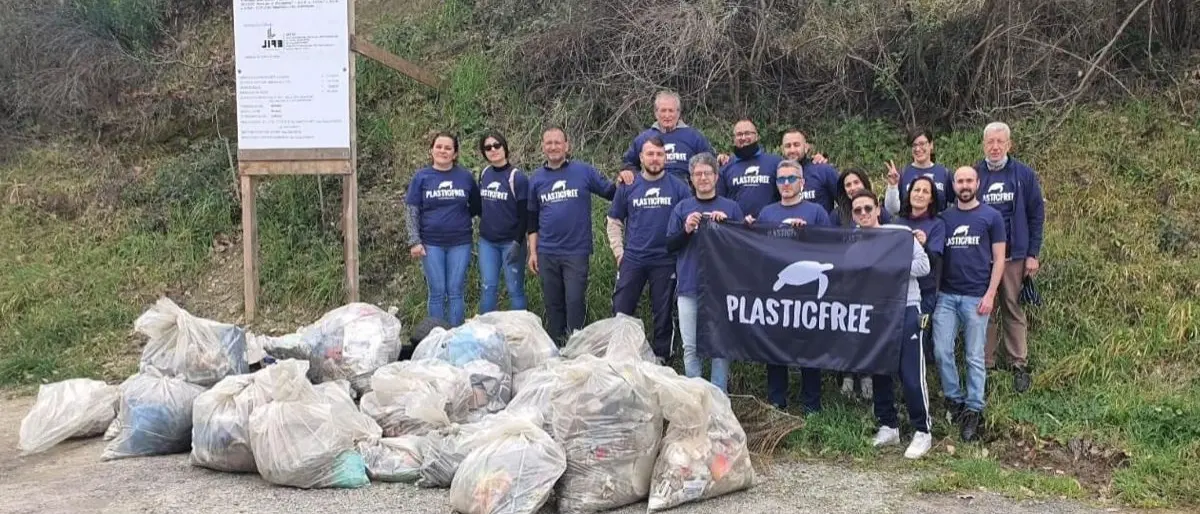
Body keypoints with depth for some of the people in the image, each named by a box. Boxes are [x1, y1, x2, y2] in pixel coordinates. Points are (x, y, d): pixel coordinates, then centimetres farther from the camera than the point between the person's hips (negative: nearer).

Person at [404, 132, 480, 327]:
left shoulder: (465, 177, 2)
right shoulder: (421, 177, 1)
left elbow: (476, 207, 12)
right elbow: (411, 212, 0)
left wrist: (460, 216, -1)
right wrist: (414, 242, -7)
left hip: (460, 243, 0)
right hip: (431, 244, 0)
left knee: (456, 292, 4)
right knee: (437, 293, 4)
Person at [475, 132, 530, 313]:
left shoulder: (517, 177, -10)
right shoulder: (484, 173, 6)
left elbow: (524, 213, -12)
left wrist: (518, 242, -17)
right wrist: (485, 223, 10)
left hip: (511, 242, -5)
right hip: (487, 241, 5)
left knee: (514, 289, 1)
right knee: (488, 287, 8)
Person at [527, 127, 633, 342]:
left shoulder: (584, 171, -1)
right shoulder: (537, 178, 8)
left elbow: (611, 193, 5)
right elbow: (532, 218, 13)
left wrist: (622, 180, -15)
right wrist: (532, 251, 9)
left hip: (576, 252, -3)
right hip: (547, 253, 3)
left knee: (575, 302, -3)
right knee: (552, 304, 10)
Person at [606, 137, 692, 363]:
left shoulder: (679, 187, 0)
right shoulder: (627, 187, 5)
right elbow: (614, 222, 11)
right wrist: (619, 252, 3)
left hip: (666, 261, -1)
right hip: (632, 259, 1)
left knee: (664, 313, 8)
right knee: (621, 310, 3)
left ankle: (661, 356, 20)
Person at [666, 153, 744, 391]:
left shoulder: (731, 207, 8)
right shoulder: (682, 208, 11)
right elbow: (669, 245, 7)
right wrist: (686, 230, -11)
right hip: (689, 286, 1)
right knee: (691, 348, 3)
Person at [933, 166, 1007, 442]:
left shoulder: (991, 216, 3)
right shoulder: (944, 217, 10)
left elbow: (998, 259, 1)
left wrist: (990, 294, -8)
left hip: (976, 296, -2)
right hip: (946, 295, 3)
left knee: (974, 356, 1)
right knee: (941, 350, -3)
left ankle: (974, 409, 9)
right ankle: (953, 399, 14)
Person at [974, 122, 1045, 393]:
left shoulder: (1024, 174, -1)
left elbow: (1036, 215, 2)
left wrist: (1033, 254, -3)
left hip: (1015, 255, -1)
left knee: (1014, 309, 7)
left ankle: (1020, 365, 15)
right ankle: (985, 364, 15)